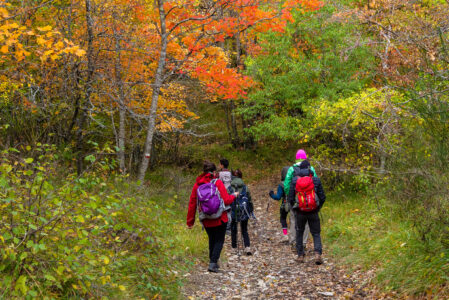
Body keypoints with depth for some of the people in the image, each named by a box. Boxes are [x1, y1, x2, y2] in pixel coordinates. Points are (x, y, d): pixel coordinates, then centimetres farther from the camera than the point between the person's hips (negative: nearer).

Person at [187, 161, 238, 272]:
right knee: (219, 241, 7)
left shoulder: (197, 184, 0)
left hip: (206, 220, 4)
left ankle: (213, 262, 30)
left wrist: (190, 221, 9)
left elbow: (192, 203, 2)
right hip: (220, 218, -4)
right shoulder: (217, 183, -12)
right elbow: (226, 200, -14)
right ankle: (212, 263, -5)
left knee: (212, 240, 22)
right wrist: (234, 195, 8)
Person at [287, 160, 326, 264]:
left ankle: (300, 255, 18)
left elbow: (290, 198, -4)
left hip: (300, 212, 0)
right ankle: (318, 253, -12)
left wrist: (294, 209, 13)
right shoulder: (316, 180, -4)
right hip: (313, 212, 0)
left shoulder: (295, 180, -5)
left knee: (299, 233, 19)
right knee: (316, 234, 9)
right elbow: (322, 197, -2)